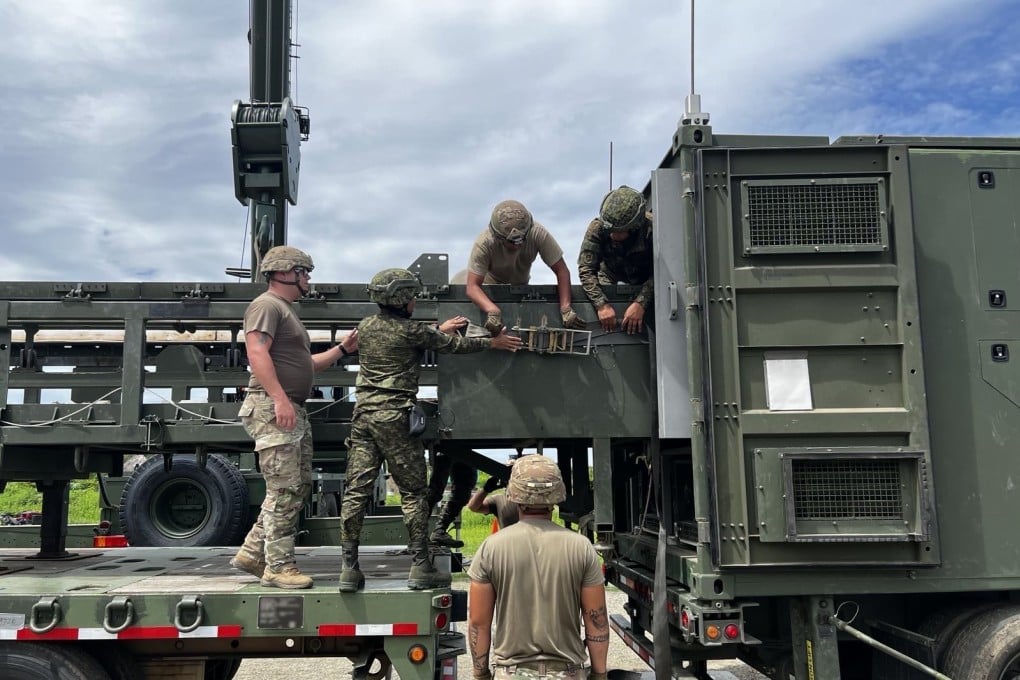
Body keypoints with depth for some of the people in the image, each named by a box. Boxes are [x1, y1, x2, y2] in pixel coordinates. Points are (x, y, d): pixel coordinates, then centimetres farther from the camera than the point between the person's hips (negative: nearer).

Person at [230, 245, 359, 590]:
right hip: (273, 409, -10)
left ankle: (252, 553, 17)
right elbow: (257, 353, -19)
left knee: (299, 487, 11)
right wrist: (279, 398, -27)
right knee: (285, 491, -9)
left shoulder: (287, 311, 26)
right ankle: (279, 567, -2)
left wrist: (342, 349, 21)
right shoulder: (266, 305, -6)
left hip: (293, 411, 10)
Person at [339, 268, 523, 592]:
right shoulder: (411, 330, -7)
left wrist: (438, 331, 36)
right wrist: (492, 342, 16)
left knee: (356, 491, 4)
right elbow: (454, 345, 3)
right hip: (394, 418, -6)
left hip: (363, 415, 6)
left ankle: (349, 569, 5)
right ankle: (420, 568, 6)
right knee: (413, 493, 3)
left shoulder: (365, 327, 12)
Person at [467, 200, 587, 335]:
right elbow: (472, 286, -41)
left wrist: (565, 308, -43)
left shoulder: (538, 234, -35)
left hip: (521, 285, 2)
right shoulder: (484, 243, -39)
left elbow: (562, 271, -30)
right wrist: (493, 311, -59)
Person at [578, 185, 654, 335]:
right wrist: (602, 304, -43)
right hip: (611, 276, 1)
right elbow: (586, 269, -29)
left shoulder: (652, 228, -34)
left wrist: (640, 303, -46)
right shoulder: (597, 228, -30)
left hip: (644, 281, -1)